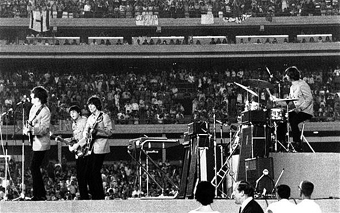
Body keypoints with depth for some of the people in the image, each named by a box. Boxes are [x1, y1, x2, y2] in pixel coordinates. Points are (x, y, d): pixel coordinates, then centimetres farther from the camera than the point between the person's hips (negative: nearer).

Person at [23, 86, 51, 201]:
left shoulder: (45, 111, -15)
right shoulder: (33, 108, 12)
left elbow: (44, 129, -20)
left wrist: (32, 129, -33)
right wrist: (27, 128, 2)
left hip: (41, 144, -9)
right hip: (35, 143, 9)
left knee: (34, 167, -11)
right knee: (35, 168, 13)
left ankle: (39, 194, -7)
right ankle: (41, 194, 20)